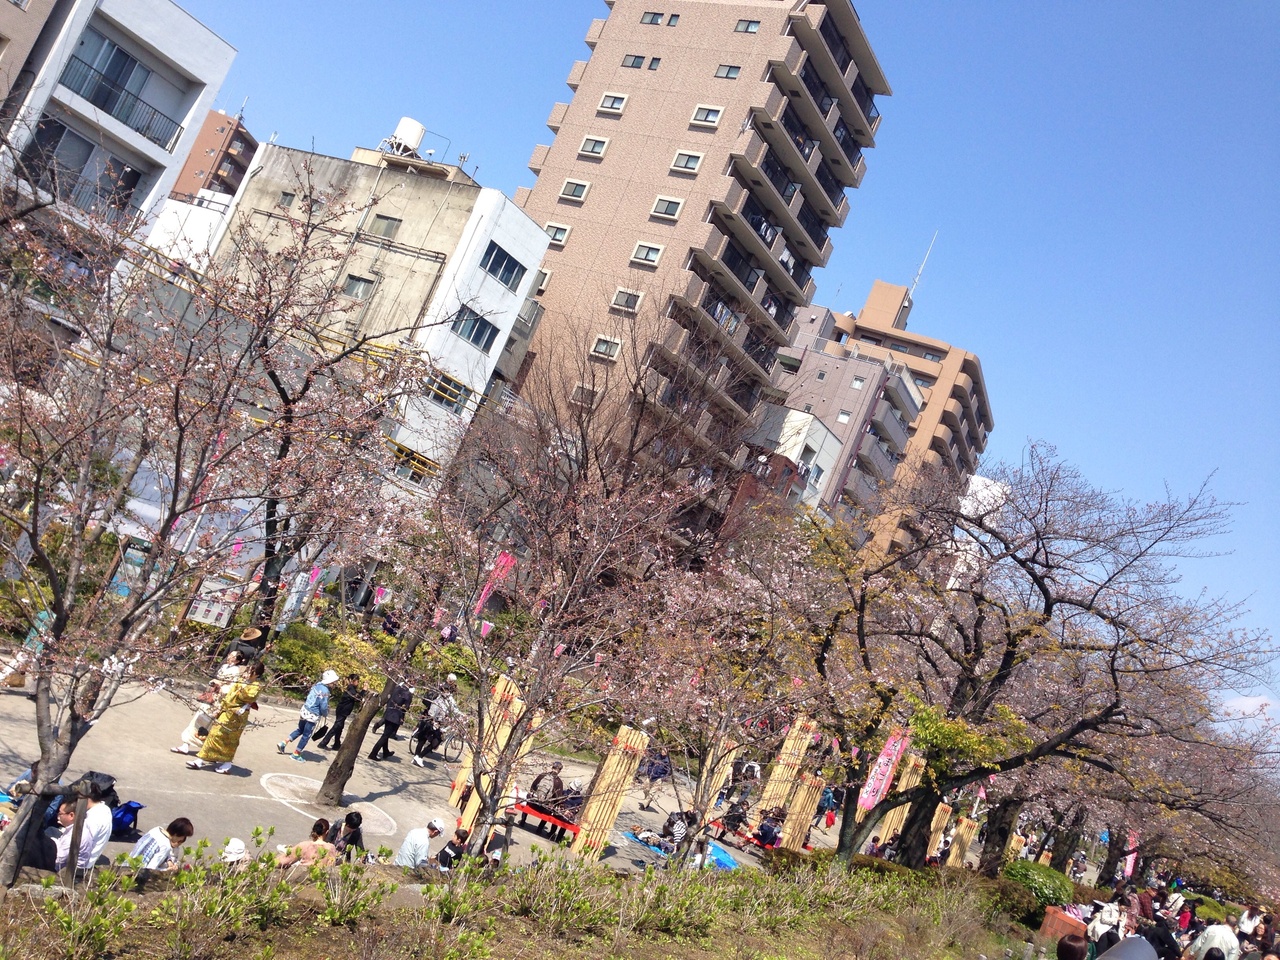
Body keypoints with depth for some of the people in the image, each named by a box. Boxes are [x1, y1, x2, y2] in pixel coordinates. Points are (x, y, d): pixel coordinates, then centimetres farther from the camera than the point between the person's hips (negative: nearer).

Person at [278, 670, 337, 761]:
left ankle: (283, 743, 25)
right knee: (306, 735, 8)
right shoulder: (325, 690, -21)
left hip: (304, 711, 8)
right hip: (312, 715, -8)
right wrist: (325, 714, 2)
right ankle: (296, 754, 18)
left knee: (300, 730, 27)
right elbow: (324, 706, -21)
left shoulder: (316, 685, 4)